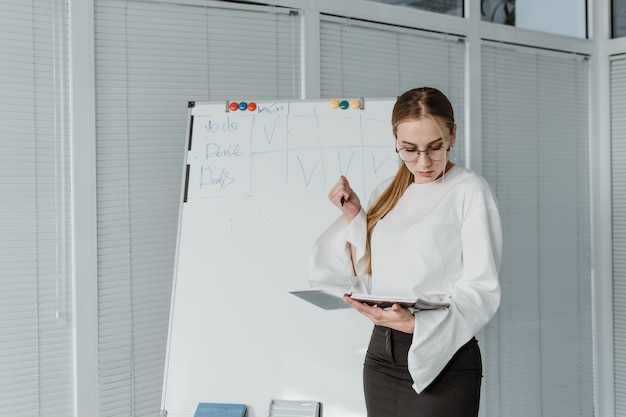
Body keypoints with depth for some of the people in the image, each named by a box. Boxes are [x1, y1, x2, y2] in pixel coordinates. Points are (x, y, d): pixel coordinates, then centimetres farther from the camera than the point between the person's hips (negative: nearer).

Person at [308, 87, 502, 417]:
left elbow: (482, 288, -14)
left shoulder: (469, 190, -7)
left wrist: (416, 323, -27)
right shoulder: (387, 192, 11)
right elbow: (366, 278, 10)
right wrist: (352, 216, 1)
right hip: (381, 353, 5)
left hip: (442, 358, -5)